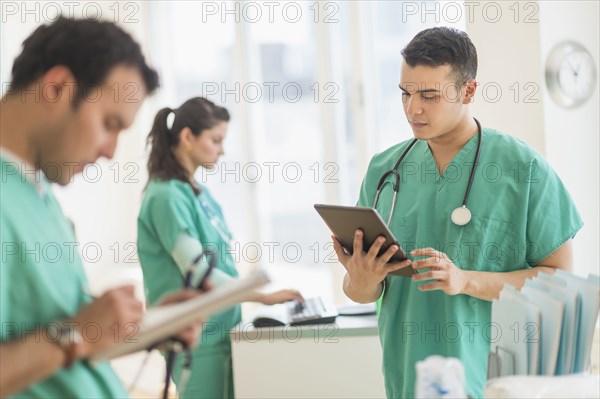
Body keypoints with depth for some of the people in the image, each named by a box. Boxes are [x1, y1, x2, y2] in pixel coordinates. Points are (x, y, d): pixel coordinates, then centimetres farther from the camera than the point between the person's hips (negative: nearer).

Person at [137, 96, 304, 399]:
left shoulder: (198, 191, 11)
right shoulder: (167, 196, -16)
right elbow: (197, 273, -21)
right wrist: (264, 298, -18)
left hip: (219, 331, 9)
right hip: (200, 339, -9)